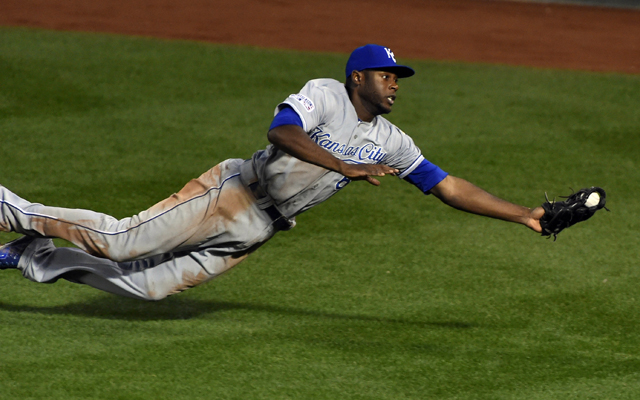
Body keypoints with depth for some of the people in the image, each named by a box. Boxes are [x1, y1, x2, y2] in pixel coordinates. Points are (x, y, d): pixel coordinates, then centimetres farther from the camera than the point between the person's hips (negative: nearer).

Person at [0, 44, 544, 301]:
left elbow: (449, 187, 11)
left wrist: (524, 215, 5)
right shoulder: (325, 94, -11)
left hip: (255, 231, 6)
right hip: (235, 192, -6)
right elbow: (282, 132, -29)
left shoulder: (390, 143, 9)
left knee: (148, 286, -1)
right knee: (122, 242, -14)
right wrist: (346, 168, -38)